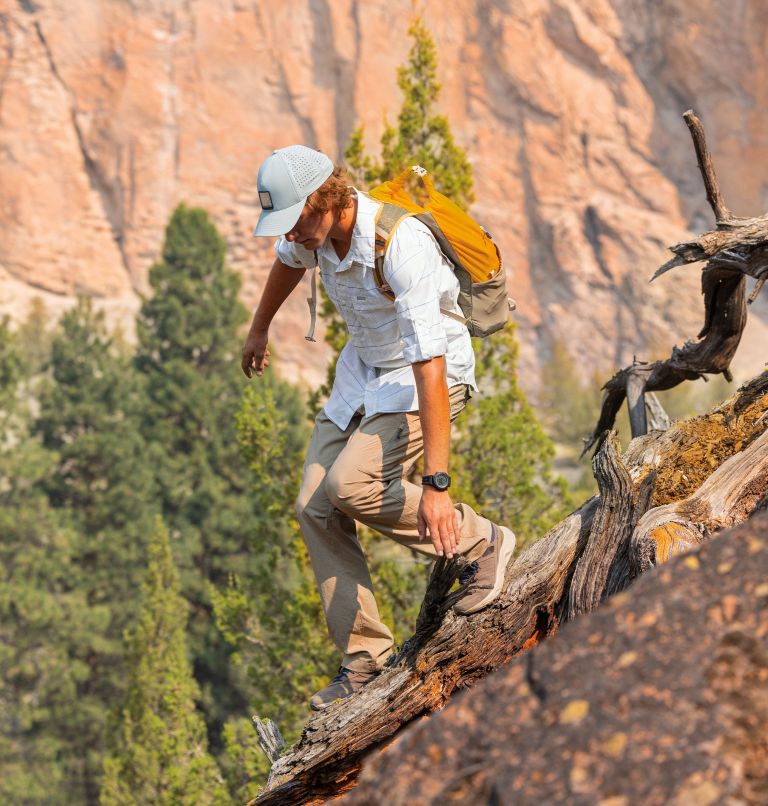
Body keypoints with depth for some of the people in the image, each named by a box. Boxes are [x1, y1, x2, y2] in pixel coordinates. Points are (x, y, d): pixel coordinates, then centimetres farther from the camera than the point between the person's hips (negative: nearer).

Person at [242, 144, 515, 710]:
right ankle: (365, 658, 2)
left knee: (352, 485, -27)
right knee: (316, 508, -4)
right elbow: (290, 261, 16)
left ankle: (481, 543, -8)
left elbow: (429, 365, -39)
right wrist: (259, 329, 33)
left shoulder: (401, 245, -35)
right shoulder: (312, 228, -12)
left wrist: (436, 484, -44)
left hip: (429, 375, -7)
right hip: (363, 369, 8)